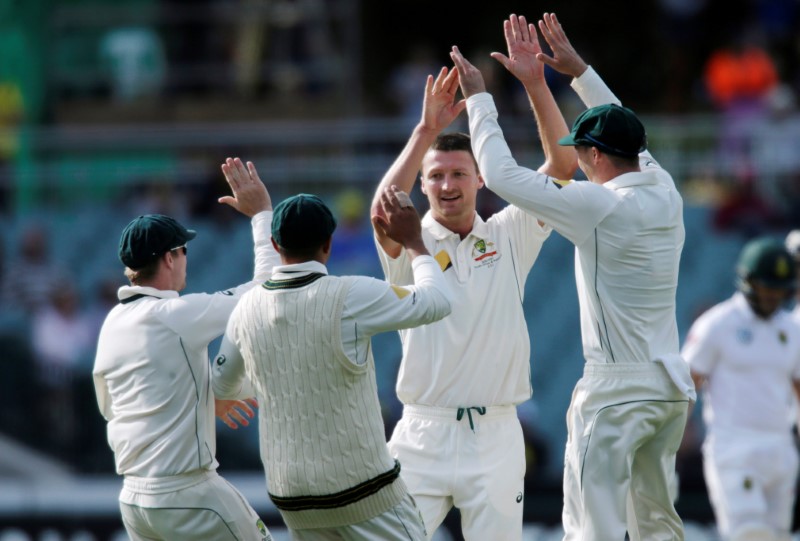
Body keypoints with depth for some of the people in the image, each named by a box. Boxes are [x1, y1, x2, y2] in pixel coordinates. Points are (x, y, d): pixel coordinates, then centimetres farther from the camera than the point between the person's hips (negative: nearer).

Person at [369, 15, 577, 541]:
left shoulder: (509, 236, 7)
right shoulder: (410, 244, 1)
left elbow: (563, 165, 0)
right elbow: (384, 211, -22)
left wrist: (536, 85, -10)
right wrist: (426, 130, -28)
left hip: (496, 437, 1)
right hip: (424, 434, -1)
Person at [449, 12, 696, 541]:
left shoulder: (601, 205, -16)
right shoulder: (665, 192, 5)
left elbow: (502, 174, -12)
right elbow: (628, 138, 25)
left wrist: (478, 98, -1)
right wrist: (579, 71, 29)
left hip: (617, 392, -8)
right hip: (671, 385, 8)